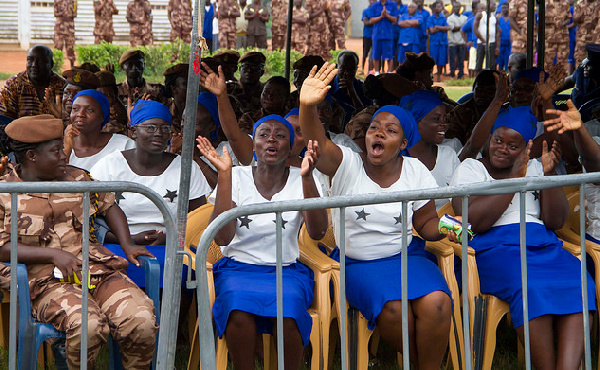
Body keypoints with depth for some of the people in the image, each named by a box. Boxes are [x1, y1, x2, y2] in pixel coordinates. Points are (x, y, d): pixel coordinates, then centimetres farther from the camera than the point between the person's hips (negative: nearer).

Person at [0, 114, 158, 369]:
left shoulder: (76, 178, 18)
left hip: (96, 267, 4)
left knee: (142, 323, -26)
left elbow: (109, 206, 28)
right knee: (87, 325, -36)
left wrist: (127, 246, 11)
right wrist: (54, 254, -13)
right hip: (47, 279, -4)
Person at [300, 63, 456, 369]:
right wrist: (307, 107, -45)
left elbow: (426, 223, 11)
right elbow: (318, 146, -26)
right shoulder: (347, 165, -4)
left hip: (406, 256, 2)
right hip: (358, 263, -2)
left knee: (437, 303, -28)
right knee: (393, 308, -31)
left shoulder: (414, 171, 5)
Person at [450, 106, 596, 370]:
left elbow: (555, 222, 11)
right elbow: (474, 222, -8)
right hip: (493, 249, -4)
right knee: (530, 288, -35)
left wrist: (549, 173, -2)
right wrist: (515, 177, -8)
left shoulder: (534, 167, 21)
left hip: (543, 246, 4)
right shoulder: (470, 169, 11)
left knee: (578, 284, -28)